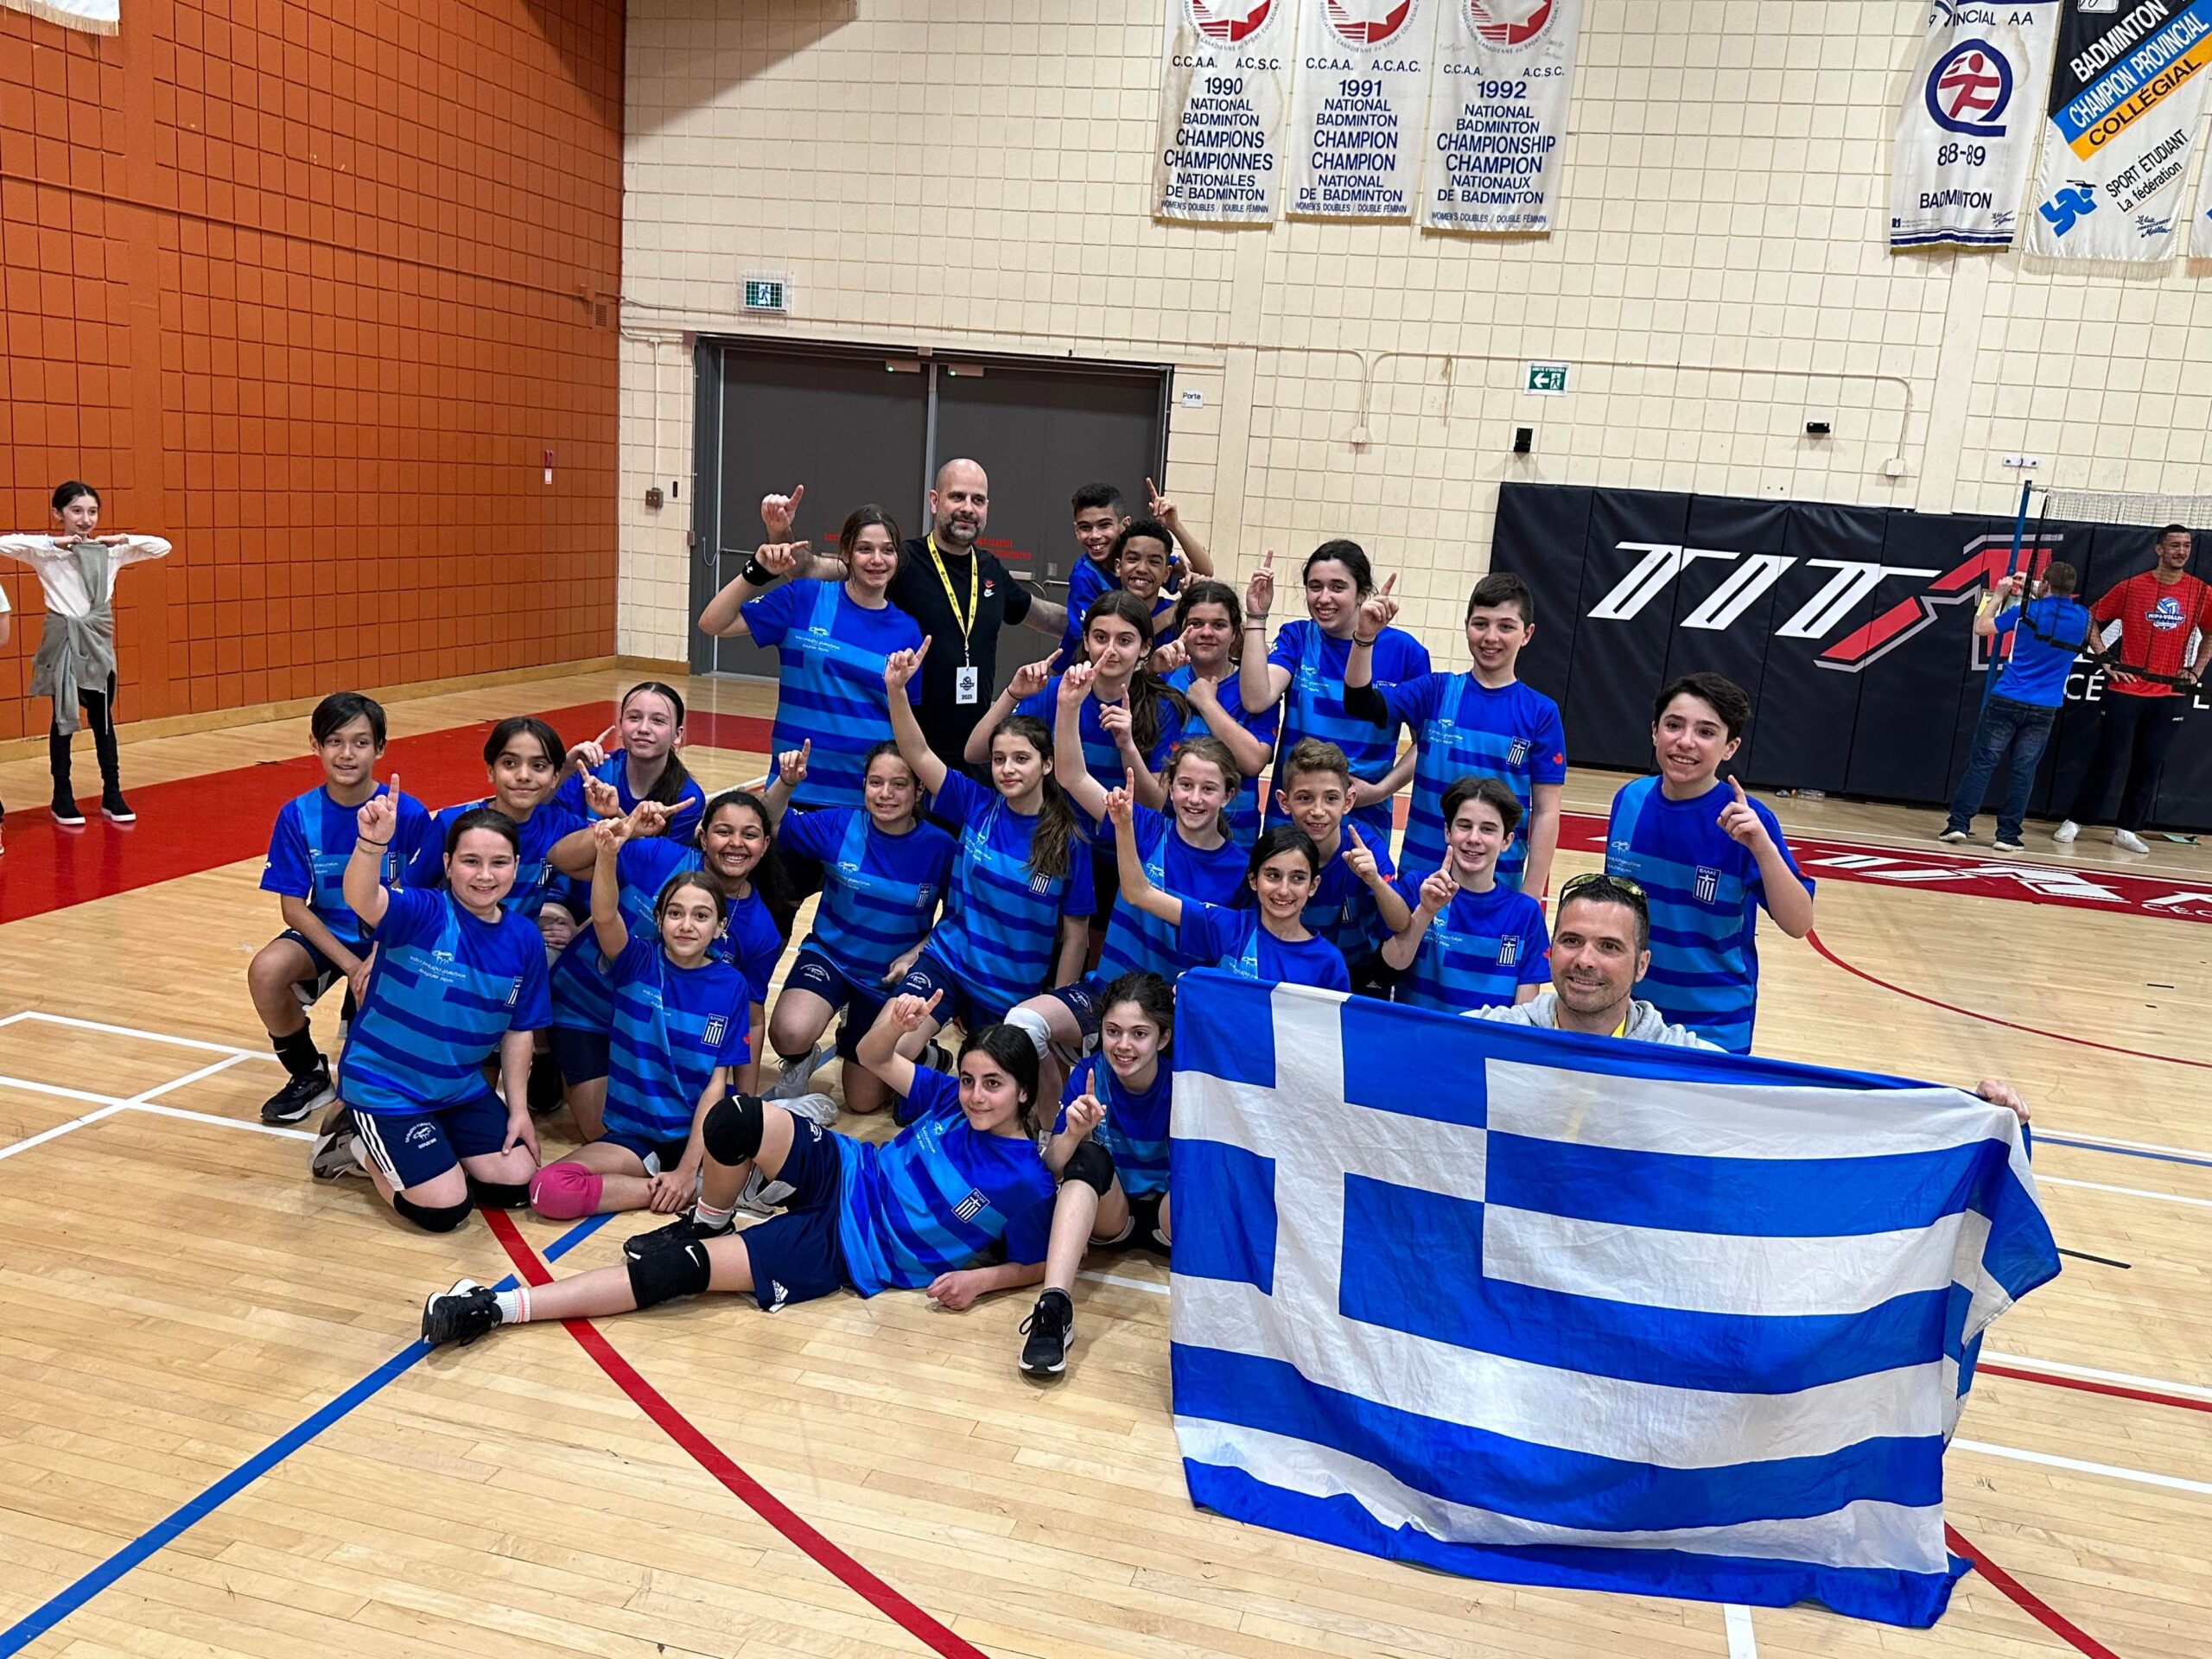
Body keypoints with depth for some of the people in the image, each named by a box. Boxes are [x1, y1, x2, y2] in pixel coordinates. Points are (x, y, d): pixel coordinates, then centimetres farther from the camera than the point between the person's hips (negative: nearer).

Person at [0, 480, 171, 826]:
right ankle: (62, 798, 14)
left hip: (98, 639, 3)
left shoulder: (110, 551, 3)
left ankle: (112, 795, 17)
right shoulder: (45, 551, -7)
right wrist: (54, 543, -20)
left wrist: (122, 539, -6)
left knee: (102, 719, 10)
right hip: (62, 638, -3)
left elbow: (162, 547, 7)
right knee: (63, 719, 6)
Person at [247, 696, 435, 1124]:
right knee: (266, 970, -26)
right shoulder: (297, 815, -8)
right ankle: (308, 1076, 2)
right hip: (326, 934, 2)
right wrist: (349, 963, -20)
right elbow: (293, 906, -8)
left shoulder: (408, 814, -14)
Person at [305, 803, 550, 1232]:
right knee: (444, 1209, -10)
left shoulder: (524, 940, -6)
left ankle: (400, 1150, 23)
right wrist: (372, 842, -64)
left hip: (460, 1088, 6)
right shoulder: (421, 914, -21)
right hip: (385, 1089, -6)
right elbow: (362, 900, -44)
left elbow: (518, 1030, 3)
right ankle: (356, 1143, 16)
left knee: (514, 1184, 2)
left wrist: (518, 1109, 3)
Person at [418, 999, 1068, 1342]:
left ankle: (498, 1309, -13)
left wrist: (980, 1278, -21)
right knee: (736, 1118, -26)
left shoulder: (1025, 1180, -16)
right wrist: (898, 1024, -17)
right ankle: (705, 1224, 7)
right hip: (843, 1174, 4)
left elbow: (1037, 1264, -4)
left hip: (847, 1250, -4)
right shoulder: (950, 1098, -3)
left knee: (681, 1268, -18)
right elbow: (874, 1058, 5)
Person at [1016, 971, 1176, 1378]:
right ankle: (1054, 1306, -43)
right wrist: (1073, 1130, -31)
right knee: (1090, 1156, -32)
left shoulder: (1181, 1078, -14)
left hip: (1173, 1215, -1)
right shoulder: (1088, 1075, -9)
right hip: (1107, 1215, 1)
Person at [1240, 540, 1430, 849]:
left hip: (1366, 816, -1)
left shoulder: (1404, 650, -5)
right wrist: (1256, 618, -19)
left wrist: (1380, 790, -9)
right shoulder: (1296, 638, 0)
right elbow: (1257, 700, -18)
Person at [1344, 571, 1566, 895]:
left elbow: (1546, 812, -2)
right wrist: (1364, 637, -28)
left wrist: (1529, 899, -6)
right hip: (1420, 871, 1)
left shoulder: (1540, 713, -2)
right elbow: (1361, 704, -13)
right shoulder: (1435, 691, 1)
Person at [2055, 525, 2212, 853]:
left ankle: (2128, 830, 15)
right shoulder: (2132, 587, -3)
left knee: (2150, 765, 6)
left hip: (2169, 695, 3)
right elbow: (2092, 619, 5)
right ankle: (2074, 822, 10)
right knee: (2107, 760, 0)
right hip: (2125, 691, -2)